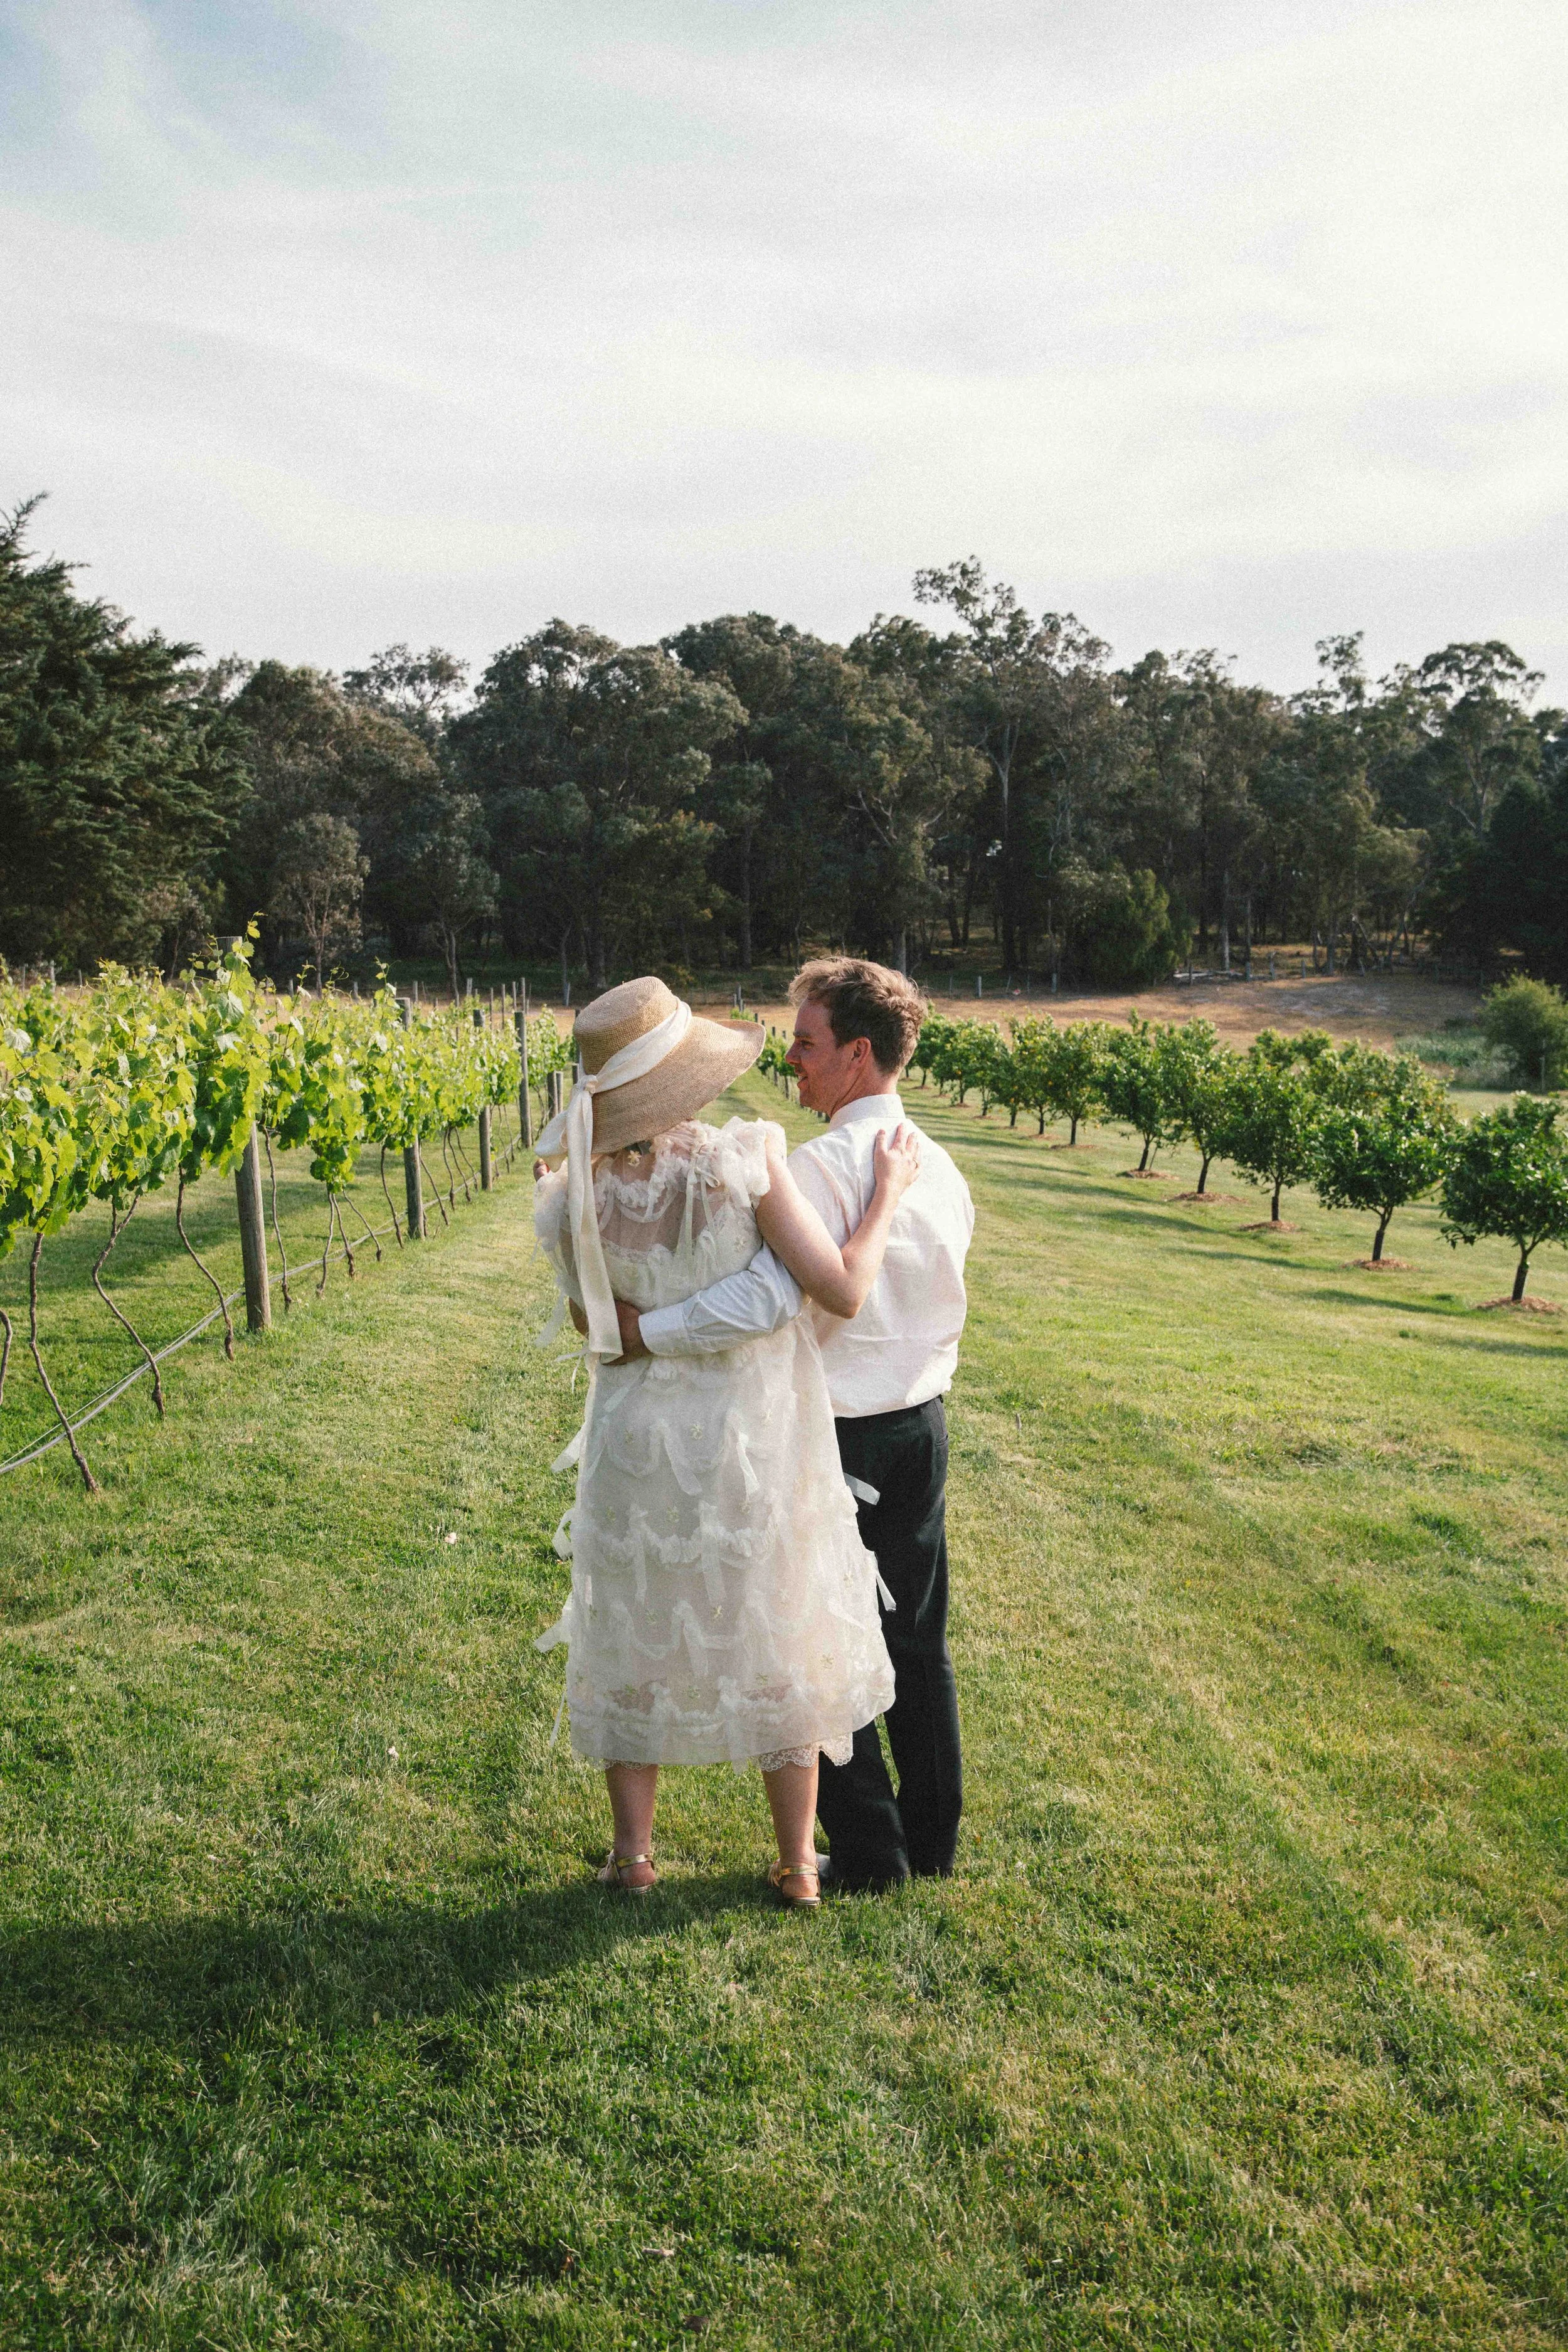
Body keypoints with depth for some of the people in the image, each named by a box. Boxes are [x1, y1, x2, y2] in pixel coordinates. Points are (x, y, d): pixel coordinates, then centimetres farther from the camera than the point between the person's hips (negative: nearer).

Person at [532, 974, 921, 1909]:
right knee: (781, 1642, 17)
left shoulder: (576, 1204, -12)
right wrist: (888, 1195, -8)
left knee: (636, 1636, 21)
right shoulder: (744, 1159, -22)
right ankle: (799, 1864, 30)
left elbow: (595, 1330, 1)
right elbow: (843, 1290, -21)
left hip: (639, 1445, 2)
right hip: (756, 1445, -2)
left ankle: (634, 1855, 32)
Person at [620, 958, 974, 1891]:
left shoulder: (823, 1165, -23)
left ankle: (867, 1857, 21)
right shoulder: (942, 1169, 3)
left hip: (839, 1443, -8)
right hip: (925, 1429, 8)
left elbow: (768, 1299, -34)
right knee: (918, 1642, 19)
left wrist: (641, 1330, -27)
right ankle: (934, 1844, 33)